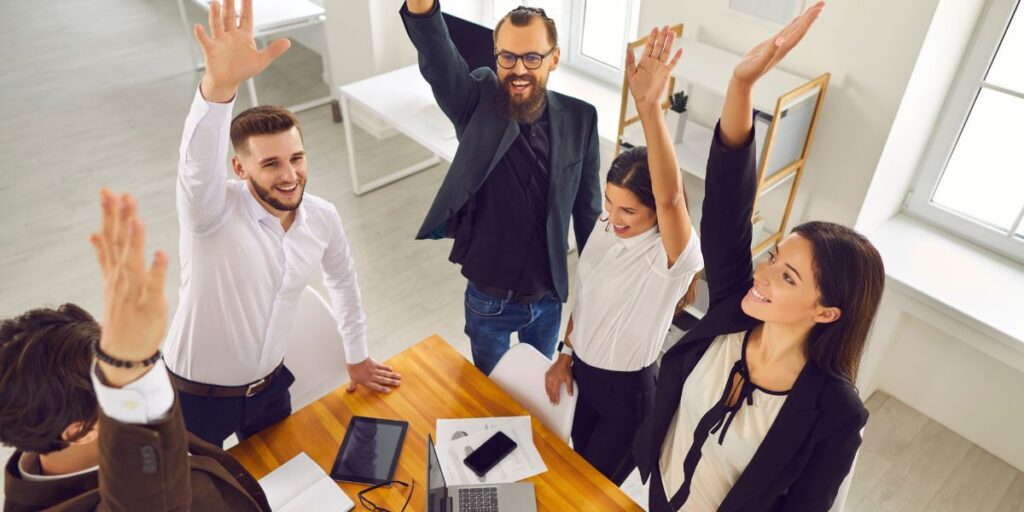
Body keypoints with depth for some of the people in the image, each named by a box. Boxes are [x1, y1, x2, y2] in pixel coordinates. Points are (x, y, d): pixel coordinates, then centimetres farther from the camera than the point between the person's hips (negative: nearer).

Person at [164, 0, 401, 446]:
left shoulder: (322, 218, -12)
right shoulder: (213, 210, -27)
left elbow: (342, 279, 6)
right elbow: (198, 162, -51)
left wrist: (357, 357, 13)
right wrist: (219, 85, -70)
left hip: (268, 384, 4)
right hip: (197, 394, -4)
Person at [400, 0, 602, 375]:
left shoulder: (579, 119, -12)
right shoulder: (478, 105, -17)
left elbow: (587, 208, -3)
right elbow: (436, 57, -38)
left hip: (548, 298, 2)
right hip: (488, 300, -1)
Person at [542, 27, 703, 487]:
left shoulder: (672, 257, -30)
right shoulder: (603, 231, -9)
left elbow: (670, 196, -52)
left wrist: (650, 106, -65)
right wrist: (566, 354, 10)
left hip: (628, 391, -6)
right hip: (586, 371, 7)